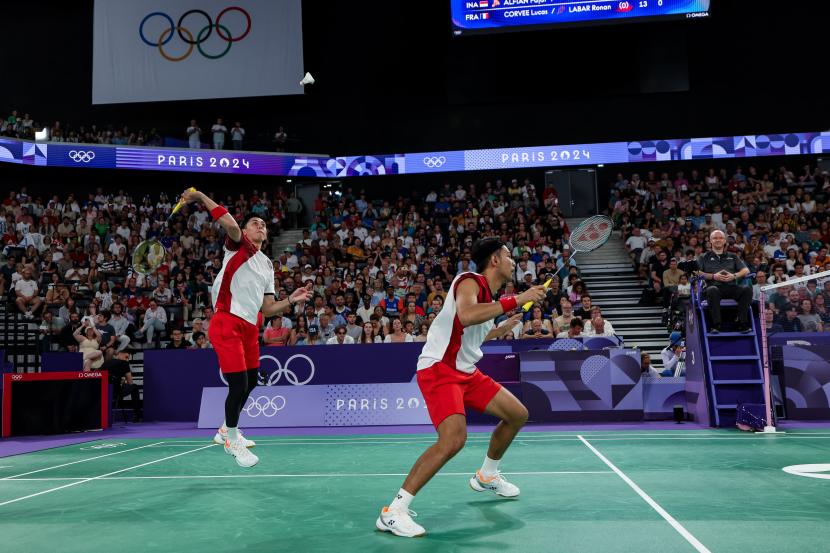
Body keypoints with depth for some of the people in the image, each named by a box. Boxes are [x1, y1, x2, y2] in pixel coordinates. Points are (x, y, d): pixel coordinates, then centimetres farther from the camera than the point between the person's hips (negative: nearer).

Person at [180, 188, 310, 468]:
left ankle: (227, 430, 42)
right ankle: (232, 441, 15)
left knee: (250, 382, 19)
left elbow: (267, 309, 15)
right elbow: (230, 225, -25)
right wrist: (200, 196, -23)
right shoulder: (239, 246, 0)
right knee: (238, 384, -8)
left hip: (250, 327, 8)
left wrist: (291, 300, 2)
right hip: (227, 324, -8)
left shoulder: (267, 265, 18)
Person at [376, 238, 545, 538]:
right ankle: (393, 511, -19)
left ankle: (487, 476, 38)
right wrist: (516, 300, -31)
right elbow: (465, 316, -36)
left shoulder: (489, 296, 13)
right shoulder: (469, 281, -14)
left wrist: (505, 327, 36)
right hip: (439, 369, -10)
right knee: (453, 439, -28)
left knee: (517, 414, 15)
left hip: (466, 371, 10)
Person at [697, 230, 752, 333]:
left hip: (731, 287, 3)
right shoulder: (704, 257, 21)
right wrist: (713, 276, -8)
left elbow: (746, 270, 18)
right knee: (712, 290, -39)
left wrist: (734, 276, -3)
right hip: (715, 286, -2)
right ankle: (716, 324, -37)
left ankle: (742, 324, -28)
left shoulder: (732, 256, 29)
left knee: (747, 289, -29)